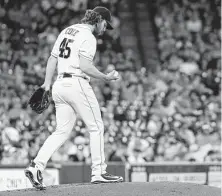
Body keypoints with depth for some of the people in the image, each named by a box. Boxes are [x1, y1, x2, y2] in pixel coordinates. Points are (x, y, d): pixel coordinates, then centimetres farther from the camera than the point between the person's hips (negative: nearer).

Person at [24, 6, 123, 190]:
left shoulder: (66, 31, 16)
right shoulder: (88, 37, -10)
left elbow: (52, 59, 16)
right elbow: (85, 66, -20)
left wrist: (47, 84, 17)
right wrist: (106, 77, -10)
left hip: (60, 85, 8)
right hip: (77, 84, -8)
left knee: (62, 131, 9)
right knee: (96, 127, 4)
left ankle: (37, 166, -7)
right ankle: (98, 172, 6)